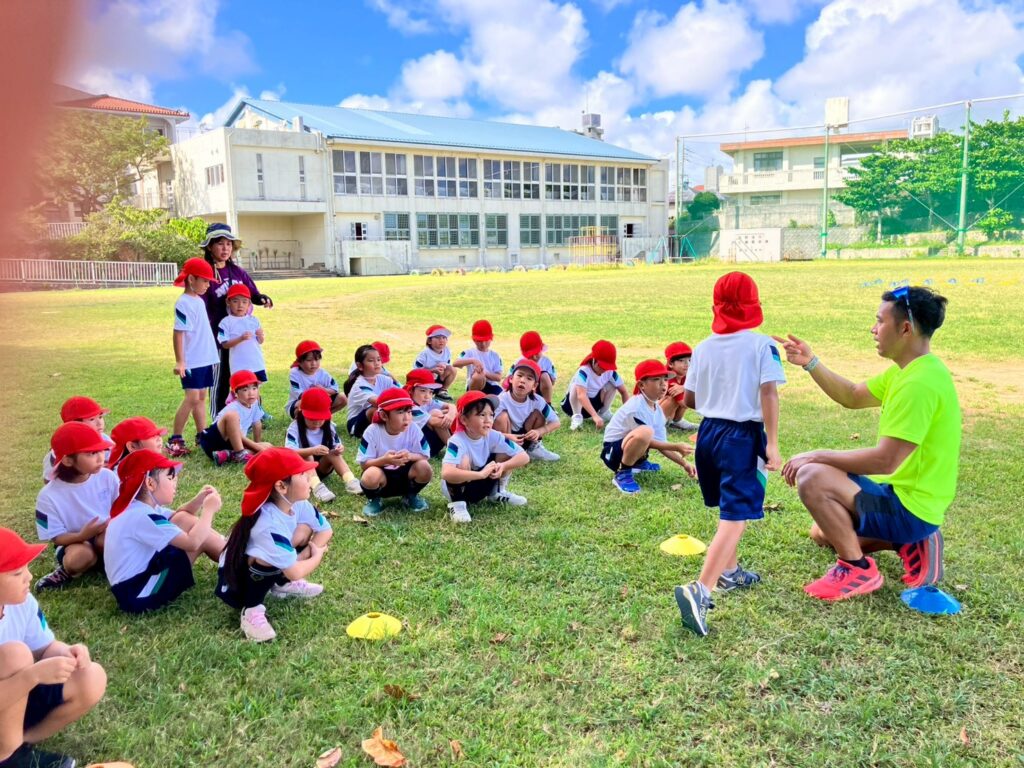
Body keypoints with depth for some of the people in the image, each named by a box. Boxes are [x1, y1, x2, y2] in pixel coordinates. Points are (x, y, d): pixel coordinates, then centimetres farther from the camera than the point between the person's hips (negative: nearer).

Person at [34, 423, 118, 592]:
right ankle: (69, 571, 1)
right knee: (80, 556, -36)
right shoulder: (49, 495, -18)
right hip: (74, 542, -3)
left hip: (108, 535, 3)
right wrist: (82, 535, -32)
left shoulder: (107, 477, -13)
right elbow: (57, 537, -13)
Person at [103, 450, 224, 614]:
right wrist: (209, 509, -12)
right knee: (200, 538, -11)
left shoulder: (137, 508, 7)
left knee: (186, 520, 6)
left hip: (138, 577, 10)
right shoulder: (143, 517, -24)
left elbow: (177, 517, 21)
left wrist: (199, 499, 2)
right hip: (138, 594, -10)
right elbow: (192, 542, -27)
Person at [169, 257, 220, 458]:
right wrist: (179, 361, -20)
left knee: (201, 396, 12)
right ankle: (174, 440, -3)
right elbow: (178, 333, -17)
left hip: (205, 359, 9)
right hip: (191, 361, -9)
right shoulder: (183, 303, -14)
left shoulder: (199, 301, 12)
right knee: (192, 398, -10)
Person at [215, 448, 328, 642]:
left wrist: (304, 554, -16)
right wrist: (317, 555, -12)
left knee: (304, 532, -7)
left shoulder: (295, 505, -13)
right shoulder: (270, 524, -35)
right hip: (234, 583, -8)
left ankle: (282, 583, 9)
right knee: (270, 559, -39)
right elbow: (296, 573, -29)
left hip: (259, 567, 8)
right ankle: (251, 610, -15)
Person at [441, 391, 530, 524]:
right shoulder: (457, 441, -32)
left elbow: (524, 457, -14)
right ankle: (458, 503, -15)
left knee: (505, 454, -11)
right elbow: (446, 473, -48)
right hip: (457, 489, -5)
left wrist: (502, 466, -32)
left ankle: (497, 493, 12)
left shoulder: (493, 436, -16)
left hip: (480, 487, 6)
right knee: (463, 460, -35)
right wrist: (481, 474, -45)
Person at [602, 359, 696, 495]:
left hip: (627, 448, 9)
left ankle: (637, 463, 22)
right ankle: (622, 474, -18)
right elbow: (649, 442, -20)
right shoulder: (636, 407, -23)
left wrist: (684, 463, -3)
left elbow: (661, 444, 4)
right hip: (613, 452, -9)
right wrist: (676, 447, -17)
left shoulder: (657, 410, 3)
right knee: (645, 432, -36)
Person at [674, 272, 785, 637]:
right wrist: (772, 443, -16)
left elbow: (689, 399, 10)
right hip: (743, 436, -6)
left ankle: (729, 571, 38)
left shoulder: (703, 347, 6)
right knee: (735, 516, -9)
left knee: (729, 507, 25)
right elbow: (768, 392, -17)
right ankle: (700, 590, -23)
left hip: (709, 431, 6)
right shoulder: (762, 345, -7)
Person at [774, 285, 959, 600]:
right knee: (821, 533, 23)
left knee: (812, 477, -24)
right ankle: (910, 542, 12)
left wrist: (817, 455, -20)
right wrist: (810, 363, 3)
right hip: (907, 496, 10)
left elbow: (885, 461, -30)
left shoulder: (920, 382, -27)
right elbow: (853, 397, 15)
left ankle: (857, 569, -9)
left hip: (909, 507, -10)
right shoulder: (908, 370, 5)